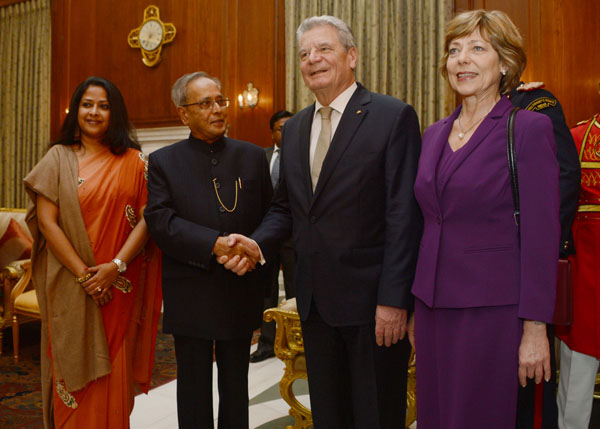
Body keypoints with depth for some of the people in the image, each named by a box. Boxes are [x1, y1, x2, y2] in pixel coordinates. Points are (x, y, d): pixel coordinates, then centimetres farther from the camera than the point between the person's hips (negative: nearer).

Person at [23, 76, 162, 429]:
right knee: (74, 371, 8)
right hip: (70, 289, 0)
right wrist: (83, 274, -11)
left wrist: (116, 266, -14)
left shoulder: (133, 162, 4)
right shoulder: (58, 158, 4)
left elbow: (146, 218, -2)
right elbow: (46, 222, -3)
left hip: (119, 288, 0)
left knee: (114, 374, 6)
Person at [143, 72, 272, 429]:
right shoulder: (163, 162, 1)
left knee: (236, 384, 16)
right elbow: (160, 221, -11)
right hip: (190, 295, -1)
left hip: (242, 291, 2)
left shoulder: (253, 157, 6)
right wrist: (215, 243, -22)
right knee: (194, 386, 12)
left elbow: (270, 216, 4)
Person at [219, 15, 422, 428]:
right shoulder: (294, 128, 12)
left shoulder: (393, 116, -8)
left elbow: (404, 215, -13)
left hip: (373, 300, -5)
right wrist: (258, 243, -4)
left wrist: (394, 299, -16)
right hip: (316, 300, 6)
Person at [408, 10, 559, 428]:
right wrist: (416, 307, 14)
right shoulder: (434, 134, 10)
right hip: (434, 306, 6)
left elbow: (541, 235, -11)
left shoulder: (529, 128, -8)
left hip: (493, 310, -5)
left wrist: (535, 329, -12)